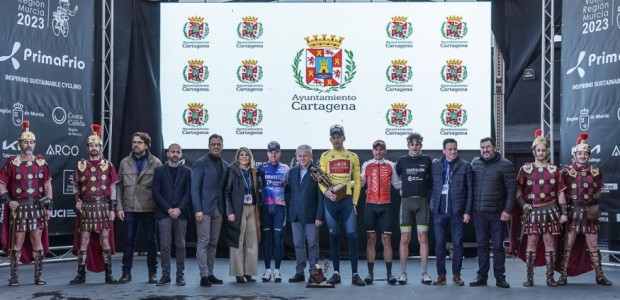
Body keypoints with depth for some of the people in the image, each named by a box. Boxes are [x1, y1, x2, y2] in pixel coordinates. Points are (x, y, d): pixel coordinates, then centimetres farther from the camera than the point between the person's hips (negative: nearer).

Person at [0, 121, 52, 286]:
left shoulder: (41, 162, 6)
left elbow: (48, 185, 9)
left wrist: (48, 206, 4)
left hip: (37, 207, 2)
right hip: (18, 207, -2)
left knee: (37, 240, 4)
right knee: (18, 240, 0)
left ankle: (39, 275, 11)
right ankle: (14, 276, 10)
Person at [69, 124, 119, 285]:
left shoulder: (108, 165, 2)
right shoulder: (81, 165, 5)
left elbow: (113, 188, 2)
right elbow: (76, 186, 13)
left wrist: (112, 209, -3)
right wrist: (77, 200, -4)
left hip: (103, 207, -1)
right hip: (86, 207, 1)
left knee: (105, 241, 1)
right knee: (83, 242, 2)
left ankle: (109, 275, 7)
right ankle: (81, 275, 9)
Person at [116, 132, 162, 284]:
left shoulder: (155, 163, -1)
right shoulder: (125, 162, 7)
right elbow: (119, 186, 7)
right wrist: (119, 207, 0)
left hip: (149, 209, -2)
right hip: (129, 209, 2)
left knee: (151, 241, 5)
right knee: (129, 241, 6)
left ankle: (152, 272, 15)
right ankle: (126, 272, 14)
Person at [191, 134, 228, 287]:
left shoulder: (225, 165, 12)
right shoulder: (200, 163, -4)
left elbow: (225, 188, 14)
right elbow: (195, 188, -8)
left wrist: (225, 208, 6)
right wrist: (197, 210, -15)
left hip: (218, 209, 5)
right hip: (204, 209, -5)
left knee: (213, 243, 9)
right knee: (203, 242, -5)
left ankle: (210, 274, 14)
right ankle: (204, 276, -3)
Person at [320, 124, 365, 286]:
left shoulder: (353, 157, 9)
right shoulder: (325, 156, 6)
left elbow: (357, 181, 8)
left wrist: (355, 201, 0)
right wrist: (325, 191, -19)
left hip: (347, 199, 0)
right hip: (331, 200, 0)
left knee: (352, 235, -5)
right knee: (334, 236, 5)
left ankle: (355, 274, -1)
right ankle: (336, 273, 12)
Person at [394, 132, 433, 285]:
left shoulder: (427, 160, 7)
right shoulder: (402, 160, 6)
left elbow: (432, 180, 13)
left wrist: (424, 188, 0)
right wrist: (401, 189, 3)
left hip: (422, 202, 0)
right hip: (406, 202, 0)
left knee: (423, 238, 0)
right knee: (404, 239, 1)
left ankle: (425, 273, 5)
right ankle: (403, 273, 6)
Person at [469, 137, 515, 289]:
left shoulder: (505, 165, -4)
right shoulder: (475, 163, 7)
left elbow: (511, 189, -6)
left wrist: (507, 210, -11)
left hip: (497, 213, -3)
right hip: (479, 212, 3)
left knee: (498, 245, 3)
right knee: (481, 245, 8)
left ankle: (500, 277, 10)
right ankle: (482, 276, 15)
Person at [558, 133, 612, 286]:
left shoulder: (595, 171, 4)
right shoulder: (566, 171, -4)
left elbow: (598, 192, 14)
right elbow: (561, 192, -2)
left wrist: (594, 205, 2)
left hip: (590, 212, 2)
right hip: (573, 211, -2)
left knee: (593, 245, 8)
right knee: (568, 244, -1)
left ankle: (599, 276, 17)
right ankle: (563, 275, 5)